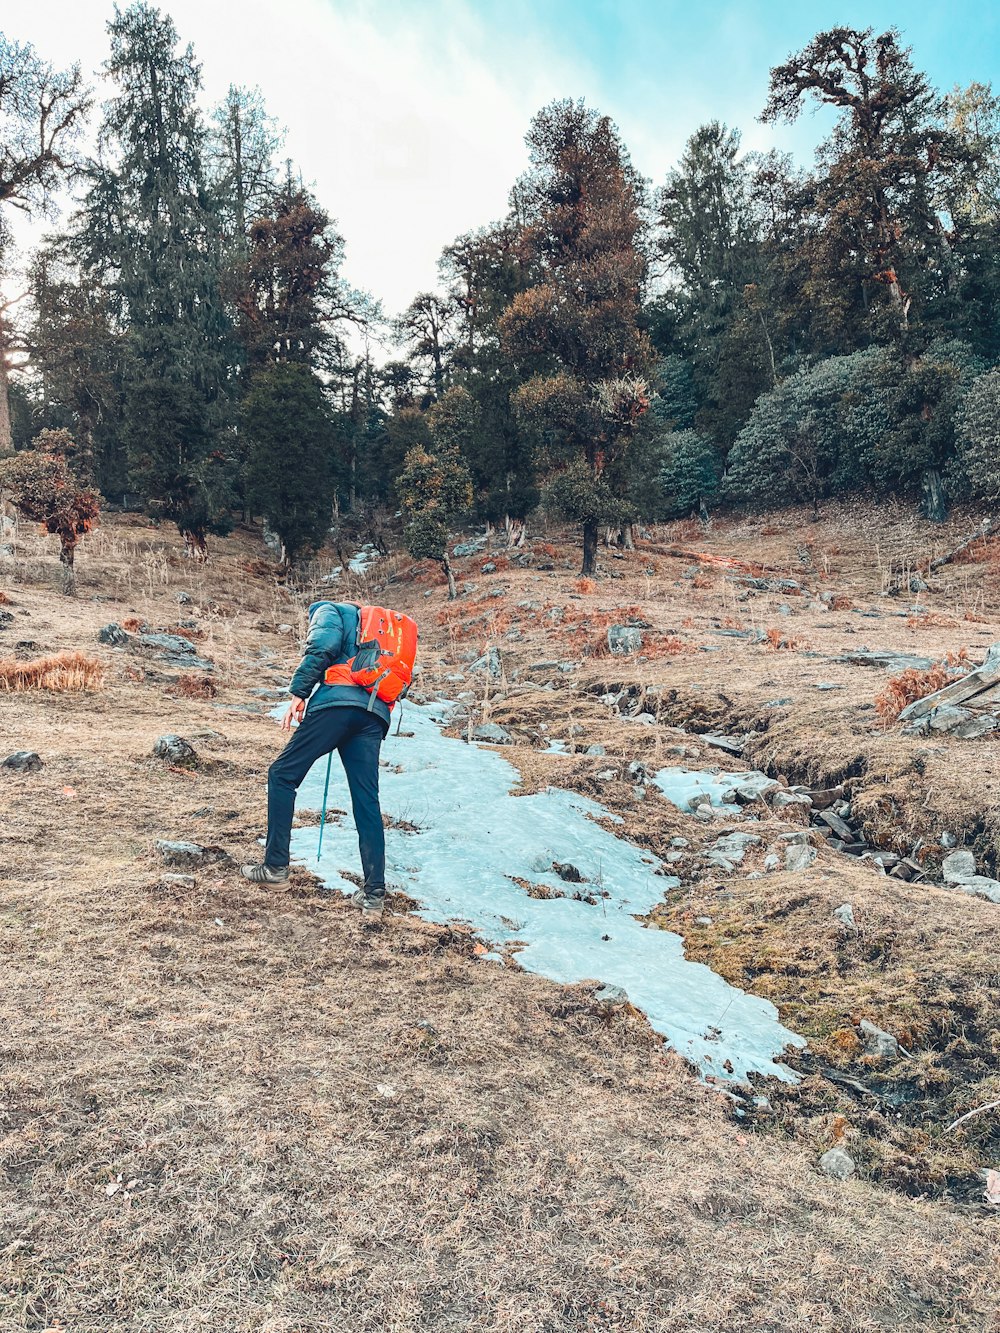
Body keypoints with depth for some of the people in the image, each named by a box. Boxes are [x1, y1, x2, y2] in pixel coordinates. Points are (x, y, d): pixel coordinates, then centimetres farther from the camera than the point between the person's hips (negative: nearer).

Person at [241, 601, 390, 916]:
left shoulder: (330, 610, 18)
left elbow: (321, 647, -5)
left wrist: (299, 692, -7)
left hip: (337, 702, -6)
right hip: (375, 716, 6)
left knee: (282, 774, 6)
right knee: (367, 802, 4)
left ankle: (275, 865, 4)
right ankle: (374, 893, 2)